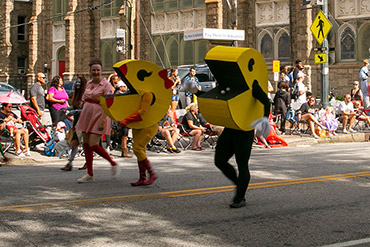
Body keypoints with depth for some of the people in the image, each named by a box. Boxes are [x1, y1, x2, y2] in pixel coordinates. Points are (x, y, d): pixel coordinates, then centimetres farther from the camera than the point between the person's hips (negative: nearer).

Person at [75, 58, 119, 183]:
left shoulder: (106, 85, -9)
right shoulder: (89, 83, 11)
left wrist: (103, 121, -23)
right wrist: (81, 118, 17)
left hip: (99, 116, -7)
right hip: (87, 115, 7)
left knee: (93, 145, -13)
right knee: (86, 144, 6)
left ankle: (113, 164, 8)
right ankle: (90, 174, 15)